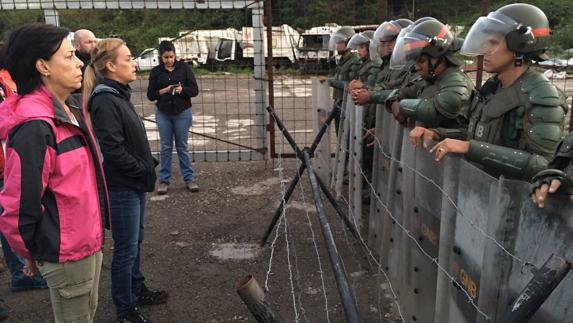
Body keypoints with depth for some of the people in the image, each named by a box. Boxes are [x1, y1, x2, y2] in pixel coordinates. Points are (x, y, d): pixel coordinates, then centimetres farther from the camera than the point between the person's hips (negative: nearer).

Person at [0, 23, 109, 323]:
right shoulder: (35, 128, -26)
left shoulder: (70, 109, 5)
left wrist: (94, 232, 17)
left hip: (88, 239, 9)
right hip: (66, 253, -8)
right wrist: (31, 253, -6)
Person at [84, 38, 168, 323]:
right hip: (122, 188, -9)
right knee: (126, 249, 5)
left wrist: (149, 164, 5)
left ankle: (137, 290, 39)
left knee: (135, 242, 21)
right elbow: (113, 151, -23)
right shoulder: (105, 101, -19)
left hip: (135, 184, 9)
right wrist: (145, 170, -14)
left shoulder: (119, 95, 9)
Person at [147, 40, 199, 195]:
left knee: (182, 147, 6)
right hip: (163, 114, 1)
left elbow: (195, 90, -2)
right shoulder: (156, 72, 2)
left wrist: (182, 89, -22)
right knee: (166, 147, 7)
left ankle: (189, 178, 14)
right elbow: (150, 94, 2)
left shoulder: (184, 68, -2)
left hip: (182, 113, -1)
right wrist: (163, 91, -16)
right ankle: (164, 180, 15)